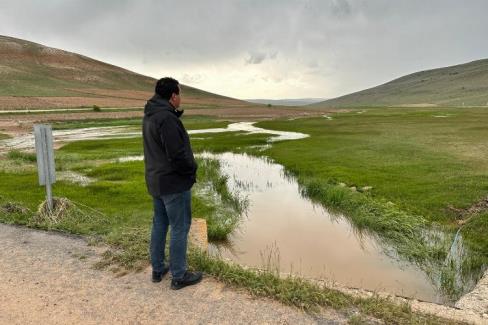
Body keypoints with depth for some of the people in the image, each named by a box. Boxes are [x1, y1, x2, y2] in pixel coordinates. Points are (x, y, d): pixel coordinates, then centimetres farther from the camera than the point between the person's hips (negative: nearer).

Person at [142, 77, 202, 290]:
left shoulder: (149, 116, 8)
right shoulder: (167, 118, -23)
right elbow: (177, 155, -24)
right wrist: (191, 171, -8)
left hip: (156, 180, 10)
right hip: (174, 183, -9)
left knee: (160, 224, 18)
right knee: (179, 228, 2)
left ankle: (158, 269, 30)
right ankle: (178, 276, 14)